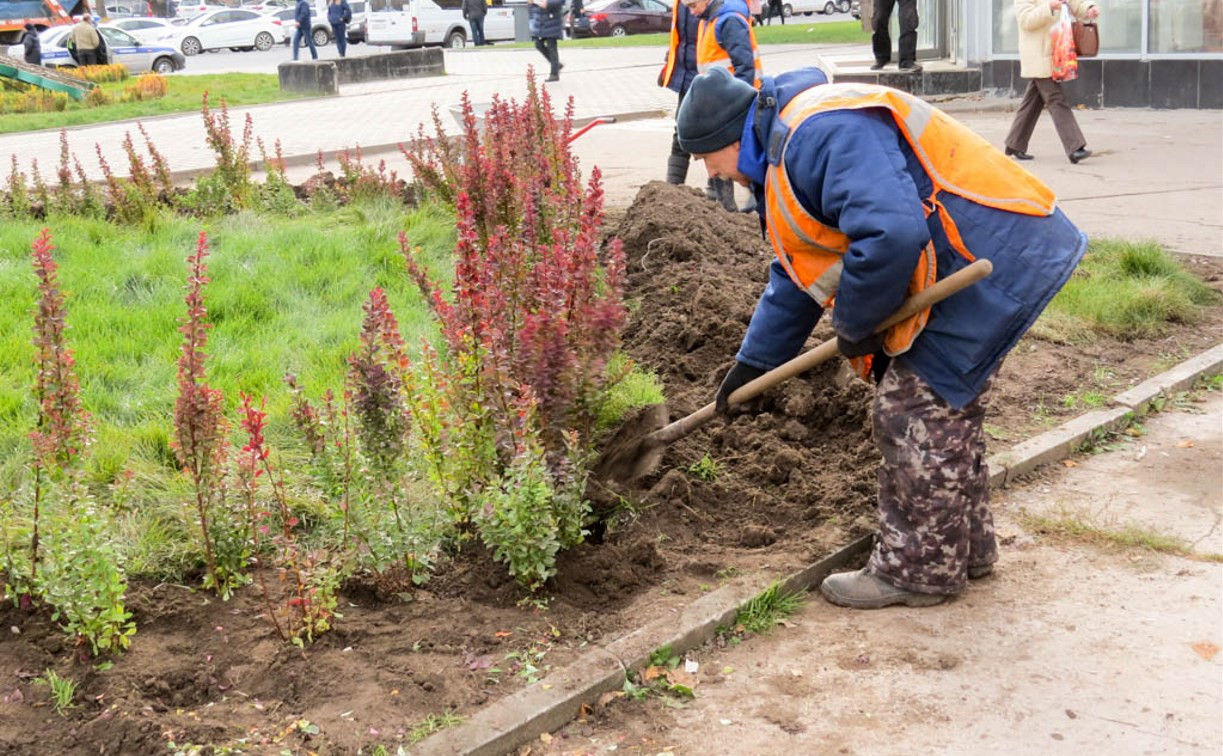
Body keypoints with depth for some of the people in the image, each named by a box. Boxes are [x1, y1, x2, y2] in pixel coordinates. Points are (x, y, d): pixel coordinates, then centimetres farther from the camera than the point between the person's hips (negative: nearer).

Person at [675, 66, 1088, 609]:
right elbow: (797, 274, 25)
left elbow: (890, 236, -35)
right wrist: (752, 361, 25)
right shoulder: (786, 148, 15)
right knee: (947, 407, 20)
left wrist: (854, 325, -17)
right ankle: (966, 547, 35)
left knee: (915, 414, -4)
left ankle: (919, 569, 10)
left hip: (988, 261, -11)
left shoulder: (822, 134, -22)